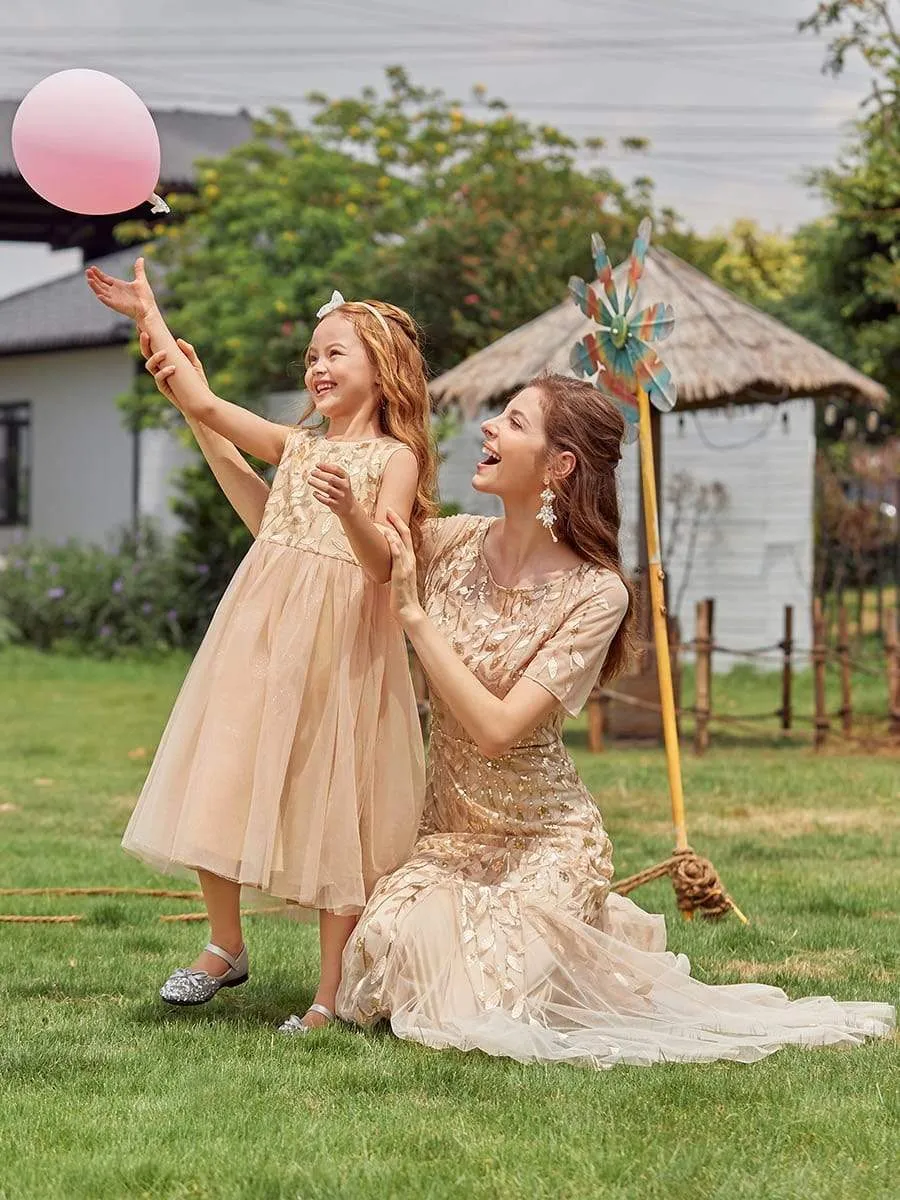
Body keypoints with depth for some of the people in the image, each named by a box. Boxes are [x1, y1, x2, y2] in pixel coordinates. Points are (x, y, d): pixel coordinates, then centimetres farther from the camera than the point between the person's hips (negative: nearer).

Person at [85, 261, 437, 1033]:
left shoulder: (395, 458, -2)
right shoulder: (297, 446, 14)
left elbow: (382, 565, -13)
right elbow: (203, 405, 11)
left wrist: (350, 508, -32)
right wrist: (149, 316, 13)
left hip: (338, 645, -5)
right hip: (258, 633, 5)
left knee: (331, 809, -2)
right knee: (218, 790, 5)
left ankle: (333, 992, 4)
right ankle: (226, 947, 24)